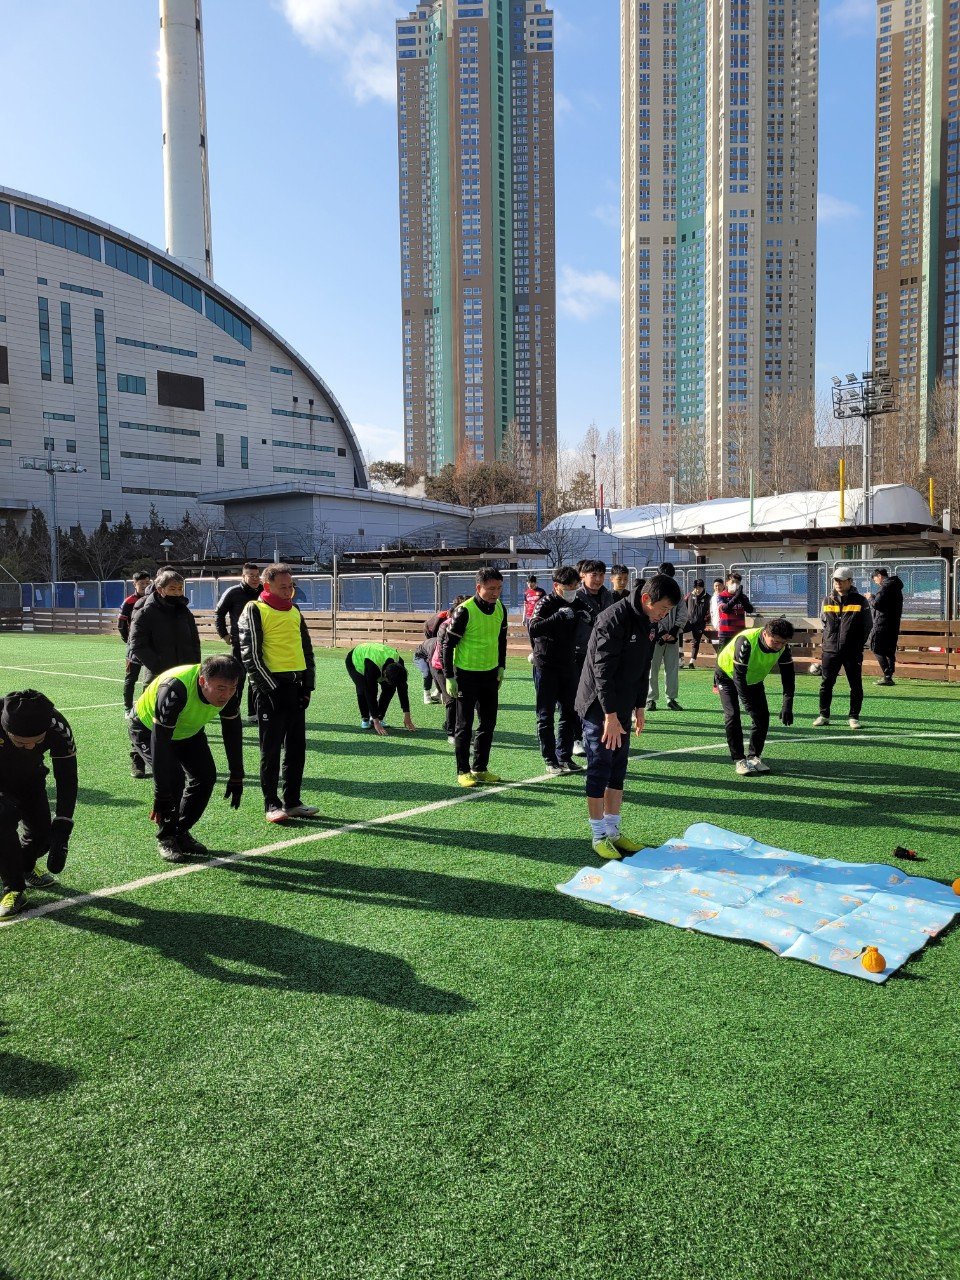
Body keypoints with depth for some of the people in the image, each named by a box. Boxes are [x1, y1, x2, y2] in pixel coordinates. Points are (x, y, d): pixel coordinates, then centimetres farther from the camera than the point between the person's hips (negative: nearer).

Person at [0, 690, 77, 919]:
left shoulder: (57, 728, -33)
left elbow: (67, 779, -23)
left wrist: (61, 831, -27)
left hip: (30, 778, 2)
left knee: (43, 834, -5)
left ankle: (25, 866, 32)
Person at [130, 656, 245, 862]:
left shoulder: (228, 689, -26)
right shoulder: (174, 690, -44)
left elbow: (232, 731, -10)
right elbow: (160, 743, -41)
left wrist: (236, 778, -7)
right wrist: (161, 797, -38)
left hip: (189, 730, 6)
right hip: (148, 729, -5)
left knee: (206, 776, -7)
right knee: (173, 777, -24)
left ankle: (181, 833, 12)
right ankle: (165, 839, -3)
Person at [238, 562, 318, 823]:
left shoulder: (294, 611, 15)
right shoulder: (255, 611, -6)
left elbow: (306, 648, 18)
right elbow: (249, 655, -11)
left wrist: (307, 685, 9)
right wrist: (270, 688, -15)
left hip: (296, 686, 7)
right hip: (270, 687, -6)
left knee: (297, 747, 9)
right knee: (271, 749, 0)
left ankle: (292, 801, 19)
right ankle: (271, 805, 9)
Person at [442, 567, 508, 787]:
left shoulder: (500, 608, 2)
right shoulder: (465, 611, -18)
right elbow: (448, 644, -12)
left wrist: (501, 667, 14)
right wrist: (449, 677, -13)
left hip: (490, 674, 6)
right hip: (466, 675, -6)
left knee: (488, 723, 11)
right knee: (465, 725, 2)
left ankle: (480, 769, 22)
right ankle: (463, 771, 12)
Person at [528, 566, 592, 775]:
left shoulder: (578, 605, 6)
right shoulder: (546, 604, -11)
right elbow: (533, 628, -28)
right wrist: (560, 615, -35)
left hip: (568, 666, 6)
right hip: (546, 666, -6)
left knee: (570, 713, 9)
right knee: (546, 715, 1)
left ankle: (564, 756, 19)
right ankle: (550, 760, 9)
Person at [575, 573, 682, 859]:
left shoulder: (650, 623, 6)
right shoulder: (613, 620, -22)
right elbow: (602, 671, -23)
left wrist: (639, 707, 15)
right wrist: (610, 716, -23)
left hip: (621, 708, 8)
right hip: (598, 707, -8)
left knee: (618, 768, 12)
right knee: (599, 769, -2)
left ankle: (613, 831, 22)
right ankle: (599, 835, 9)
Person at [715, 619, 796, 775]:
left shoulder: (783, 646, -23)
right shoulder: (746, 641, -40)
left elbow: (788, 675, -15)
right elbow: (739, 676, -38)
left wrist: (787, 705, -23)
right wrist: (748, 703, -40)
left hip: (754, 678, 5)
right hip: (728, 675, -5)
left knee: (763, 715, -4)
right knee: (732, 715, -17)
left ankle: (754, 757, 9)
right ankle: (739, 760, -8)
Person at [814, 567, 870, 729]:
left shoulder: (860, 601, -1)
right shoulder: (828, 601, 9)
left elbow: (866, 626, 1)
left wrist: (858, 646, -3)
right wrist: (827, 642, 10)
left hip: (852, 652, -2)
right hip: (830, 650, 2)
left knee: (856, 685, 3)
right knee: (826, 683, 3)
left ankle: (854, 717, 13)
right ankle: (824, 715, 13)